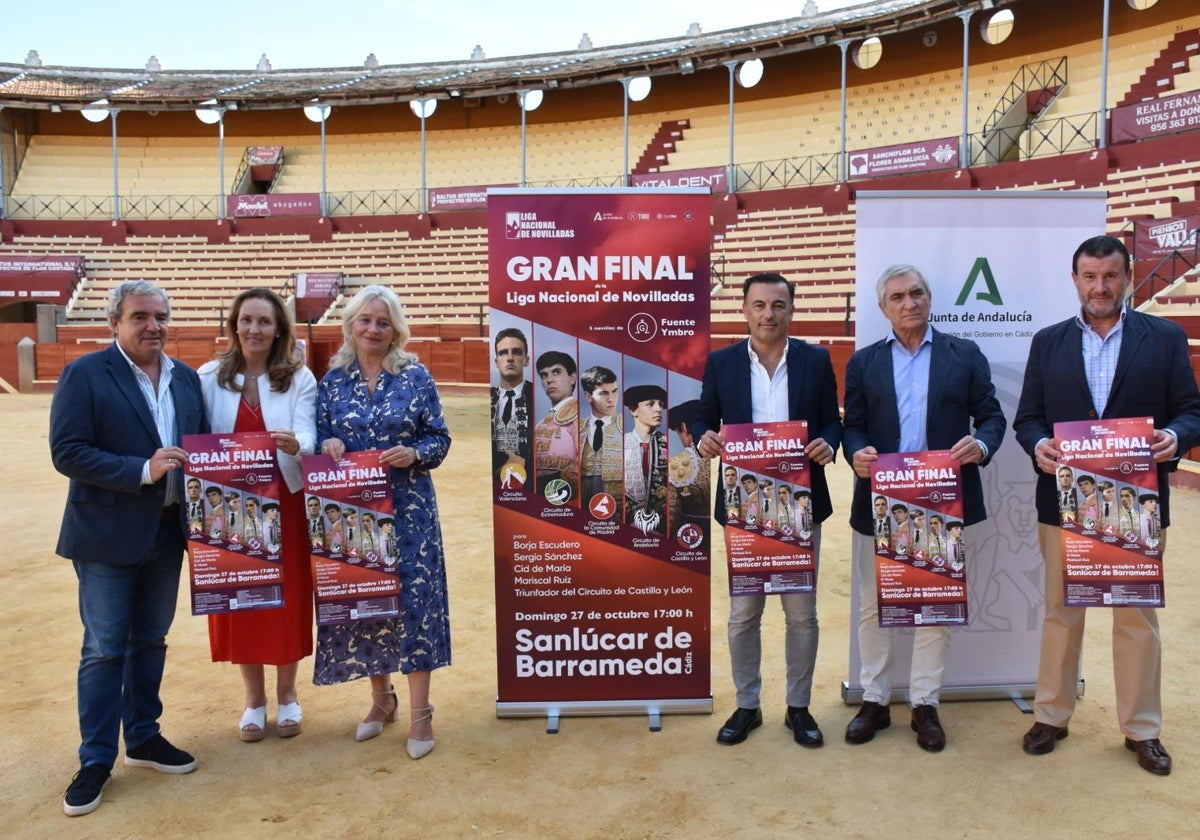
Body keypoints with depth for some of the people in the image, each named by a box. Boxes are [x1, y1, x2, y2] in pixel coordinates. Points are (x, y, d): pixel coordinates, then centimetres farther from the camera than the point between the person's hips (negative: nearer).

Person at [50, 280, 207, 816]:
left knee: (150, 641, 16)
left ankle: (144, 738, 31)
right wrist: (142, 471, -23)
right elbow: (66, 452, -16)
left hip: (166, 531, 5)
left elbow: (201, 445, 12)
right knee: (104, 649, 3)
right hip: (107, 535, -5)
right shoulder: (85, 374, -9)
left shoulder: (186, 378, 8)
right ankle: (96, 760, 17)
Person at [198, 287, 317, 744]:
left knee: (287, 597, 7)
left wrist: (294, 445, -36)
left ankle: (286, 694, 27)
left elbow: (307, 436, -13)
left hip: (284, 503, -1)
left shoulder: (299, 378, -2)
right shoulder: (210, 377, 0)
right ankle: (254, 698, 27)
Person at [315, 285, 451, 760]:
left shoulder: (416, 377, 0)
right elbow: (319, 438, 8)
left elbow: (440, 438, 1)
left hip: (408, 507, -2)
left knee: (414, 596, -3)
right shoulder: (333, 380, 6)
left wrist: (414, 454, -18)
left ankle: (420, 712, 9)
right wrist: (328, 446, -13)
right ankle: (381, 699, 28)